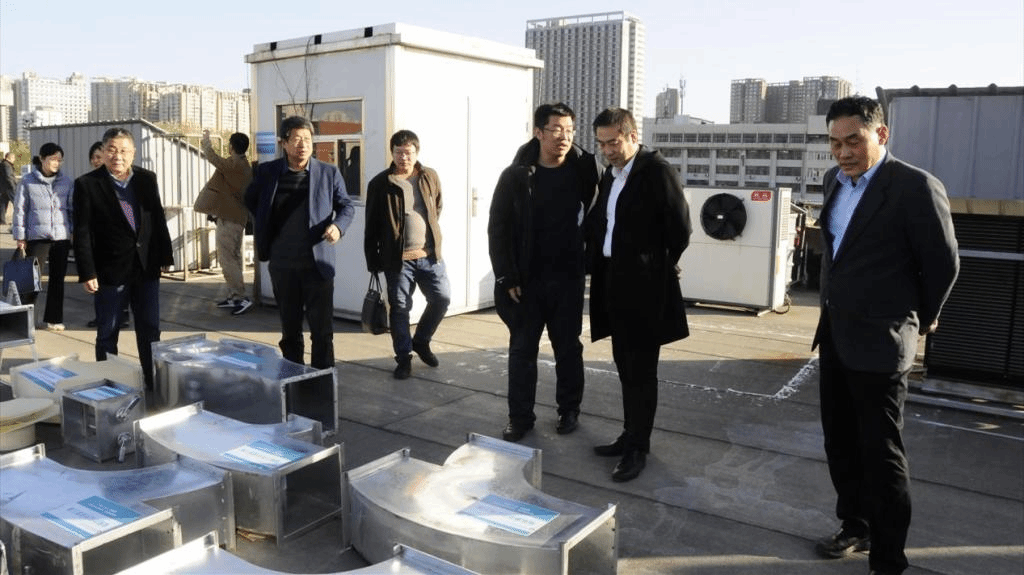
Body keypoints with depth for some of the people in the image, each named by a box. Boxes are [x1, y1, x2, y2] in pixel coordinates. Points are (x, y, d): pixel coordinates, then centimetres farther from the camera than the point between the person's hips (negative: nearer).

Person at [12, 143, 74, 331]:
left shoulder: (67, 182, 7)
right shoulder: (28, 182, 0)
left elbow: (73, 209, 10)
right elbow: (20, 210, 1)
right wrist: (20, 236, -2)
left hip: (61, 237, 3)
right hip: (37, 236, -2)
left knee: (57, 279, 8)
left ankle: (54, 318, 19)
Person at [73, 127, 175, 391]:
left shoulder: (147, 179, 6)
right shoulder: (87, 184, -6)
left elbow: (158, 219, 10)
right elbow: (82, 233, -9)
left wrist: (165, 256, 8)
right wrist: (87, 273, -14)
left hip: (146, 268, 4)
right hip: (109, 271, -3)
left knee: (150, 330, 12)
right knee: (107, 334, 8)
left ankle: (154, 382, 24)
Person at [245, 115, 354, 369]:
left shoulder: (329, 172, -3)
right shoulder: (267, 172, 3)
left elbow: (347, 206, 5)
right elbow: (250, 199, 20)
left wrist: (338, 225, -14)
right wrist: (264, 226, 7)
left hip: (317, 262, -2)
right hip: (282, 264, 2)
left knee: (322, 329, 0)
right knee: (289, 328, 14)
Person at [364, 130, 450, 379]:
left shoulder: (430, 177, 5)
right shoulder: (380, 184, -3)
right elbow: (371, 226, 0)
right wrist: (373, 261, -1)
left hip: (430, 255, 3)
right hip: (397, 258, -3)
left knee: (442, 299, 4)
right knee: (400, 308, 3)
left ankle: (421, 341, 28)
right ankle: (404, 357, 18)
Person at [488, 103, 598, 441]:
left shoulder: (583, 169, -3)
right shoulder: (515, 175, -5)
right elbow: (498, 229, -4)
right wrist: (506, 277, -8)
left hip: (568, 277, 1)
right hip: (526, 279, 0)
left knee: (568, 347, 11)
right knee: (522, 349, 7)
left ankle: (569, 410, 27)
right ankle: (520, 416, 18)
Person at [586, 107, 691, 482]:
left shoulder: (656, 170, -12)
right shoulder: (611, 174, 12)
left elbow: (680, 228, -12)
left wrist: (660, 267, 0)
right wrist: (594, 262, 7)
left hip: (643, 285, -8)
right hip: (613, 283, 8)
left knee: (641, 370, 1)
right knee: (626, 367, 16)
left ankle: (638, 448, 11)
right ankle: (631, 435, 28)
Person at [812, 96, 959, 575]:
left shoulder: (915, 187, -16)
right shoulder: (834, 181, 6)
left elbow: (943, 263, -8)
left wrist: (921, 321, 6)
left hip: (879, 342, -7)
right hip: (834, 334, 8)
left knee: (881, 453, 1)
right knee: (840, 442, 18)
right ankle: (855, 526, 36)